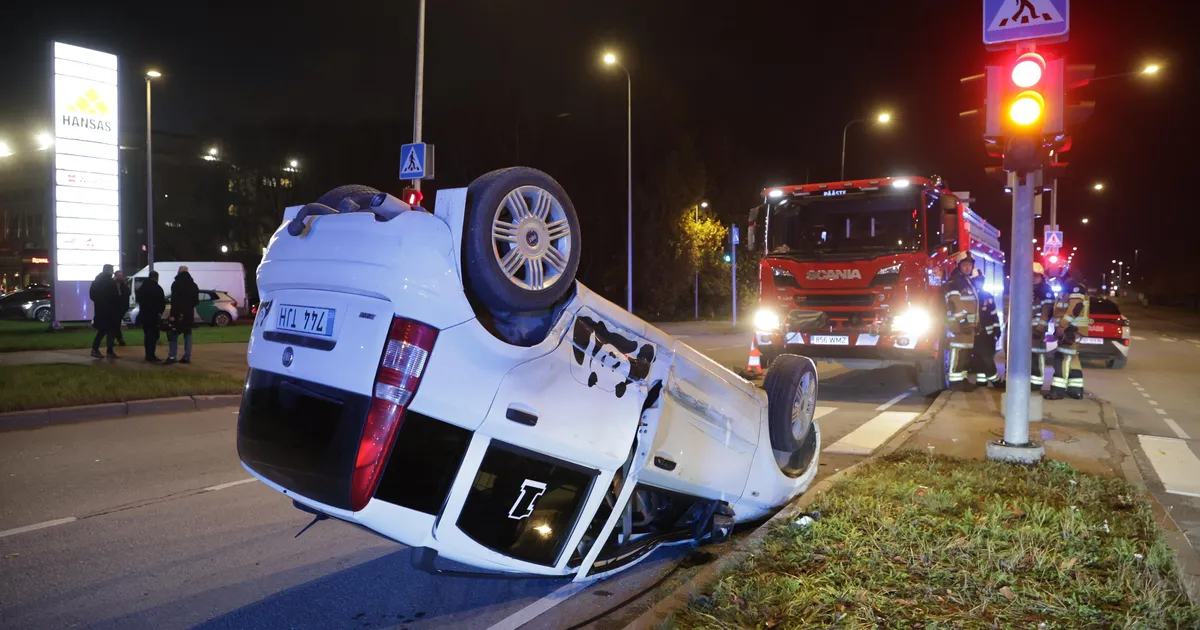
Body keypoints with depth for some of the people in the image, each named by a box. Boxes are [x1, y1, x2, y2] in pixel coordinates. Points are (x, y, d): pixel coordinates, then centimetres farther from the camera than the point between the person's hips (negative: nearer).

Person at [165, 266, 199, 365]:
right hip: (189, 313, 6)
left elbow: (174, 300, -16)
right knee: (187, 334, 9)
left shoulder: (176, 284, -9)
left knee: (173, 335, -4)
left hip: (178, 313, -6)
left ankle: (172, 357, -12)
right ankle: (187, 357, 6)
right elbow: (196, 301, 17)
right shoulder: (193, 285, 13)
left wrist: (172, 314, -17)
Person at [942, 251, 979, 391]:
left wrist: (975, 323, 23)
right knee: (958, 352, -12)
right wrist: (961, 321, -25)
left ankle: (962, 380, 18)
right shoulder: (953, 282, -10)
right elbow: (954, 304, -20)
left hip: (968, 324, 10)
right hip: (959, 324, -10)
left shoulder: (969, 282, 21)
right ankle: (955, 381, -11)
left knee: (966, 353, 12)